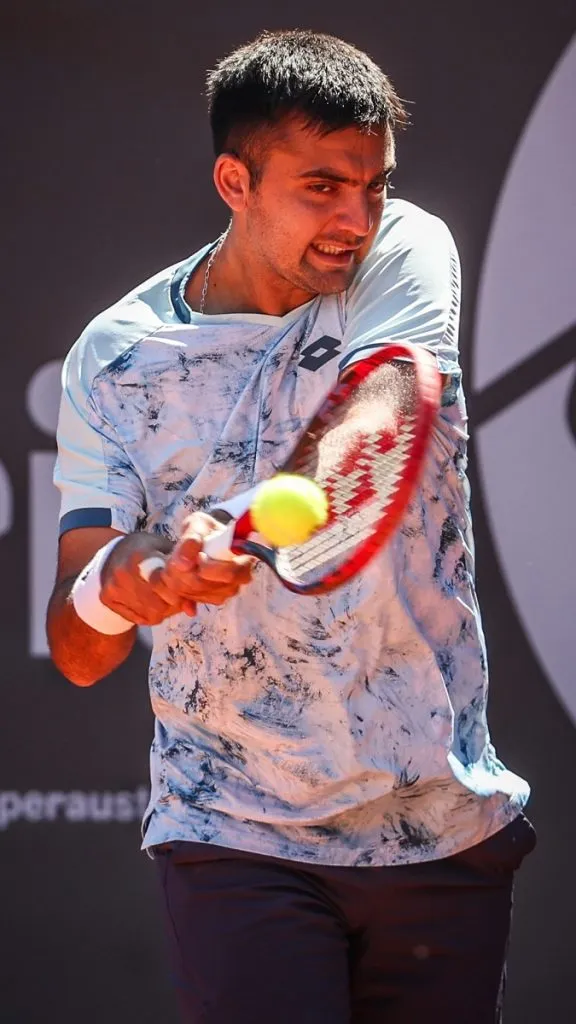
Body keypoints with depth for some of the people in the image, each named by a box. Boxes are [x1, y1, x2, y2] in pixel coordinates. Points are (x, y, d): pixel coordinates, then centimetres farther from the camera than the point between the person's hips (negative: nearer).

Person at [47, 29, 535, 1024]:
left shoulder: (406, 256, -4)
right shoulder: (114, 359, -3)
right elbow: (76, 652, -6)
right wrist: (118, 587, -31)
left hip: (447, 825, 1)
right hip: (236, 840, -1)